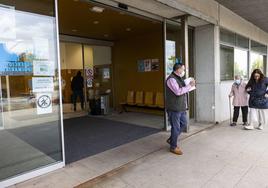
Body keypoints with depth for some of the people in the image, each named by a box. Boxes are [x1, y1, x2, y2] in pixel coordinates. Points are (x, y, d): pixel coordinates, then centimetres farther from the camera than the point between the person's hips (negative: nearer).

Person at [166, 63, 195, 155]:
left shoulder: (179, 78, 15)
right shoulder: (171, 79, -17)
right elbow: (178, 91, -27)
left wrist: (189, 85, 9)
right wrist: (189, 86, -21)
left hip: (181, 107, 10)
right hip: (174, 108, -10)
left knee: (183, 123, 19)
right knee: (176, 127, 0)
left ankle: (171, 139, 34)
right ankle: (173, 147, 17)